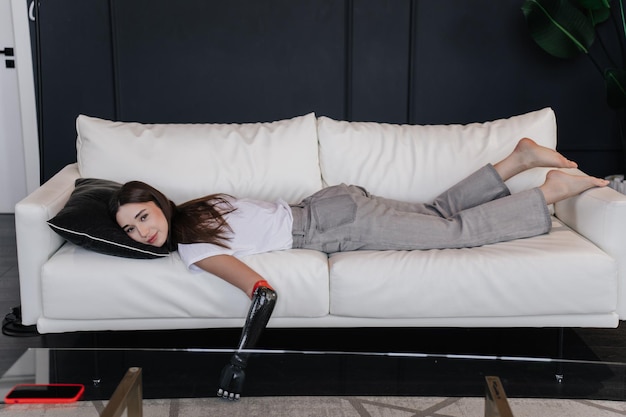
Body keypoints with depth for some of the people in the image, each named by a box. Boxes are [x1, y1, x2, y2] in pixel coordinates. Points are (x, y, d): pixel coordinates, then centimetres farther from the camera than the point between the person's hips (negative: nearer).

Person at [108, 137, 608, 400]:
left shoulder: (192, 249, -23)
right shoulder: (191, 208, 1)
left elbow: (263, 293, -32)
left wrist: (236, 364, -26)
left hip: (337, 224, -7)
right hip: (330, 207, 7)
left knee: (460, 230, 3)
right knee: (441, 213, 20)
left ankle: (553, 189, 13)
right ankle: (520, 158, 27)